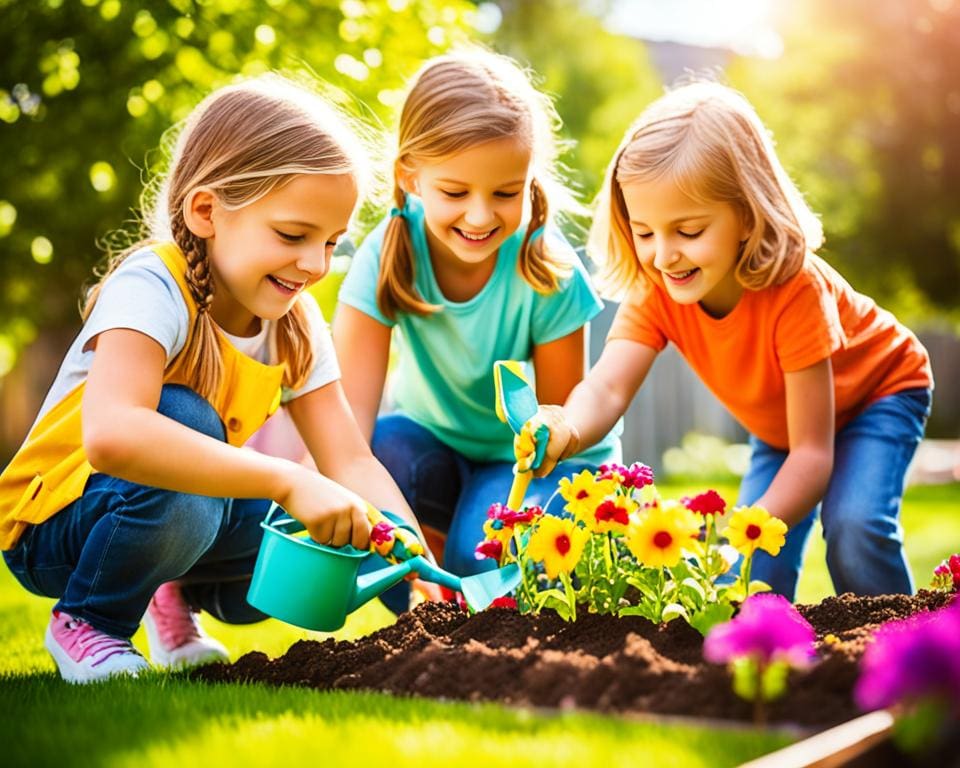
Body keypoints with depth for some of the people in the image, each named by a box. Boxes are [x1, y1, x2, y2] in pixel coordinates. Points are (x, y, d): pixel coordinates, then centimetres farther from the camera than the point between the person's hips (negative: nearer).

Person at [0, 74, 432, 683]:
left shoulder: (297, 321, -7)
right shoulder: (151, 289, -28)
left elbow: (351, 461, -9)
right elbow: (110, 436, -46)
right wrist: (288, 480, -48)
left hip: (197, 514, 6)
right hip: (53, 523, -6)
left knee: (331, 539, -16)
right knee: (185, 419, -34)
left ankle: (182, 592, 14)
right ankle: (88, 621, -9)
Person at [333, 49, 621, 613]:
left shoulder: (549, 270, -24)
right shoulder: (390, 255, -22)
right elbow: (351, 406, -28)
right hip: (435, 442, 3)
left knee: (484, 549, -31)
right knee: (386, 450, -31)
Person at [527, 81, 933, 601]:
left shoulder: (794, 288, -39)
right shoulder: (655, 291, -25)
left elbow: (812, 454, -38)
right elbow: (606, 387, -42)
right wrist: (567, 431, -66)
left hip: (877, 394, -4)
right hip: (777, 427, 4)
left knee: (854, 526, -29)